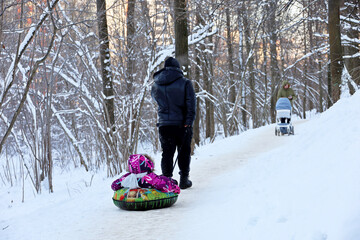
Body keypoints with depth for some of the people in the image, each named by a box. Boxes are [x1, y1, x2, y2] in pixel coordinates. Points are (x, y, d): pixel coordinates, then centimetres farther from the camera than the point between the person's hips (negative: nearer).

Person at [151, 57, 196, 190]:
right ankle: (184, 179, 13)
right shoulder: (185, 82, -4)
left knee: (167, 153, 9)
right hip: (182, 124, -2)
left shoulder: (156, 85, 3)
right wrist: (188, 122, -14)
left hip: (164, 124, 2)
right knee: (184, 152, 10)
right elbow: (191, 104, -12)